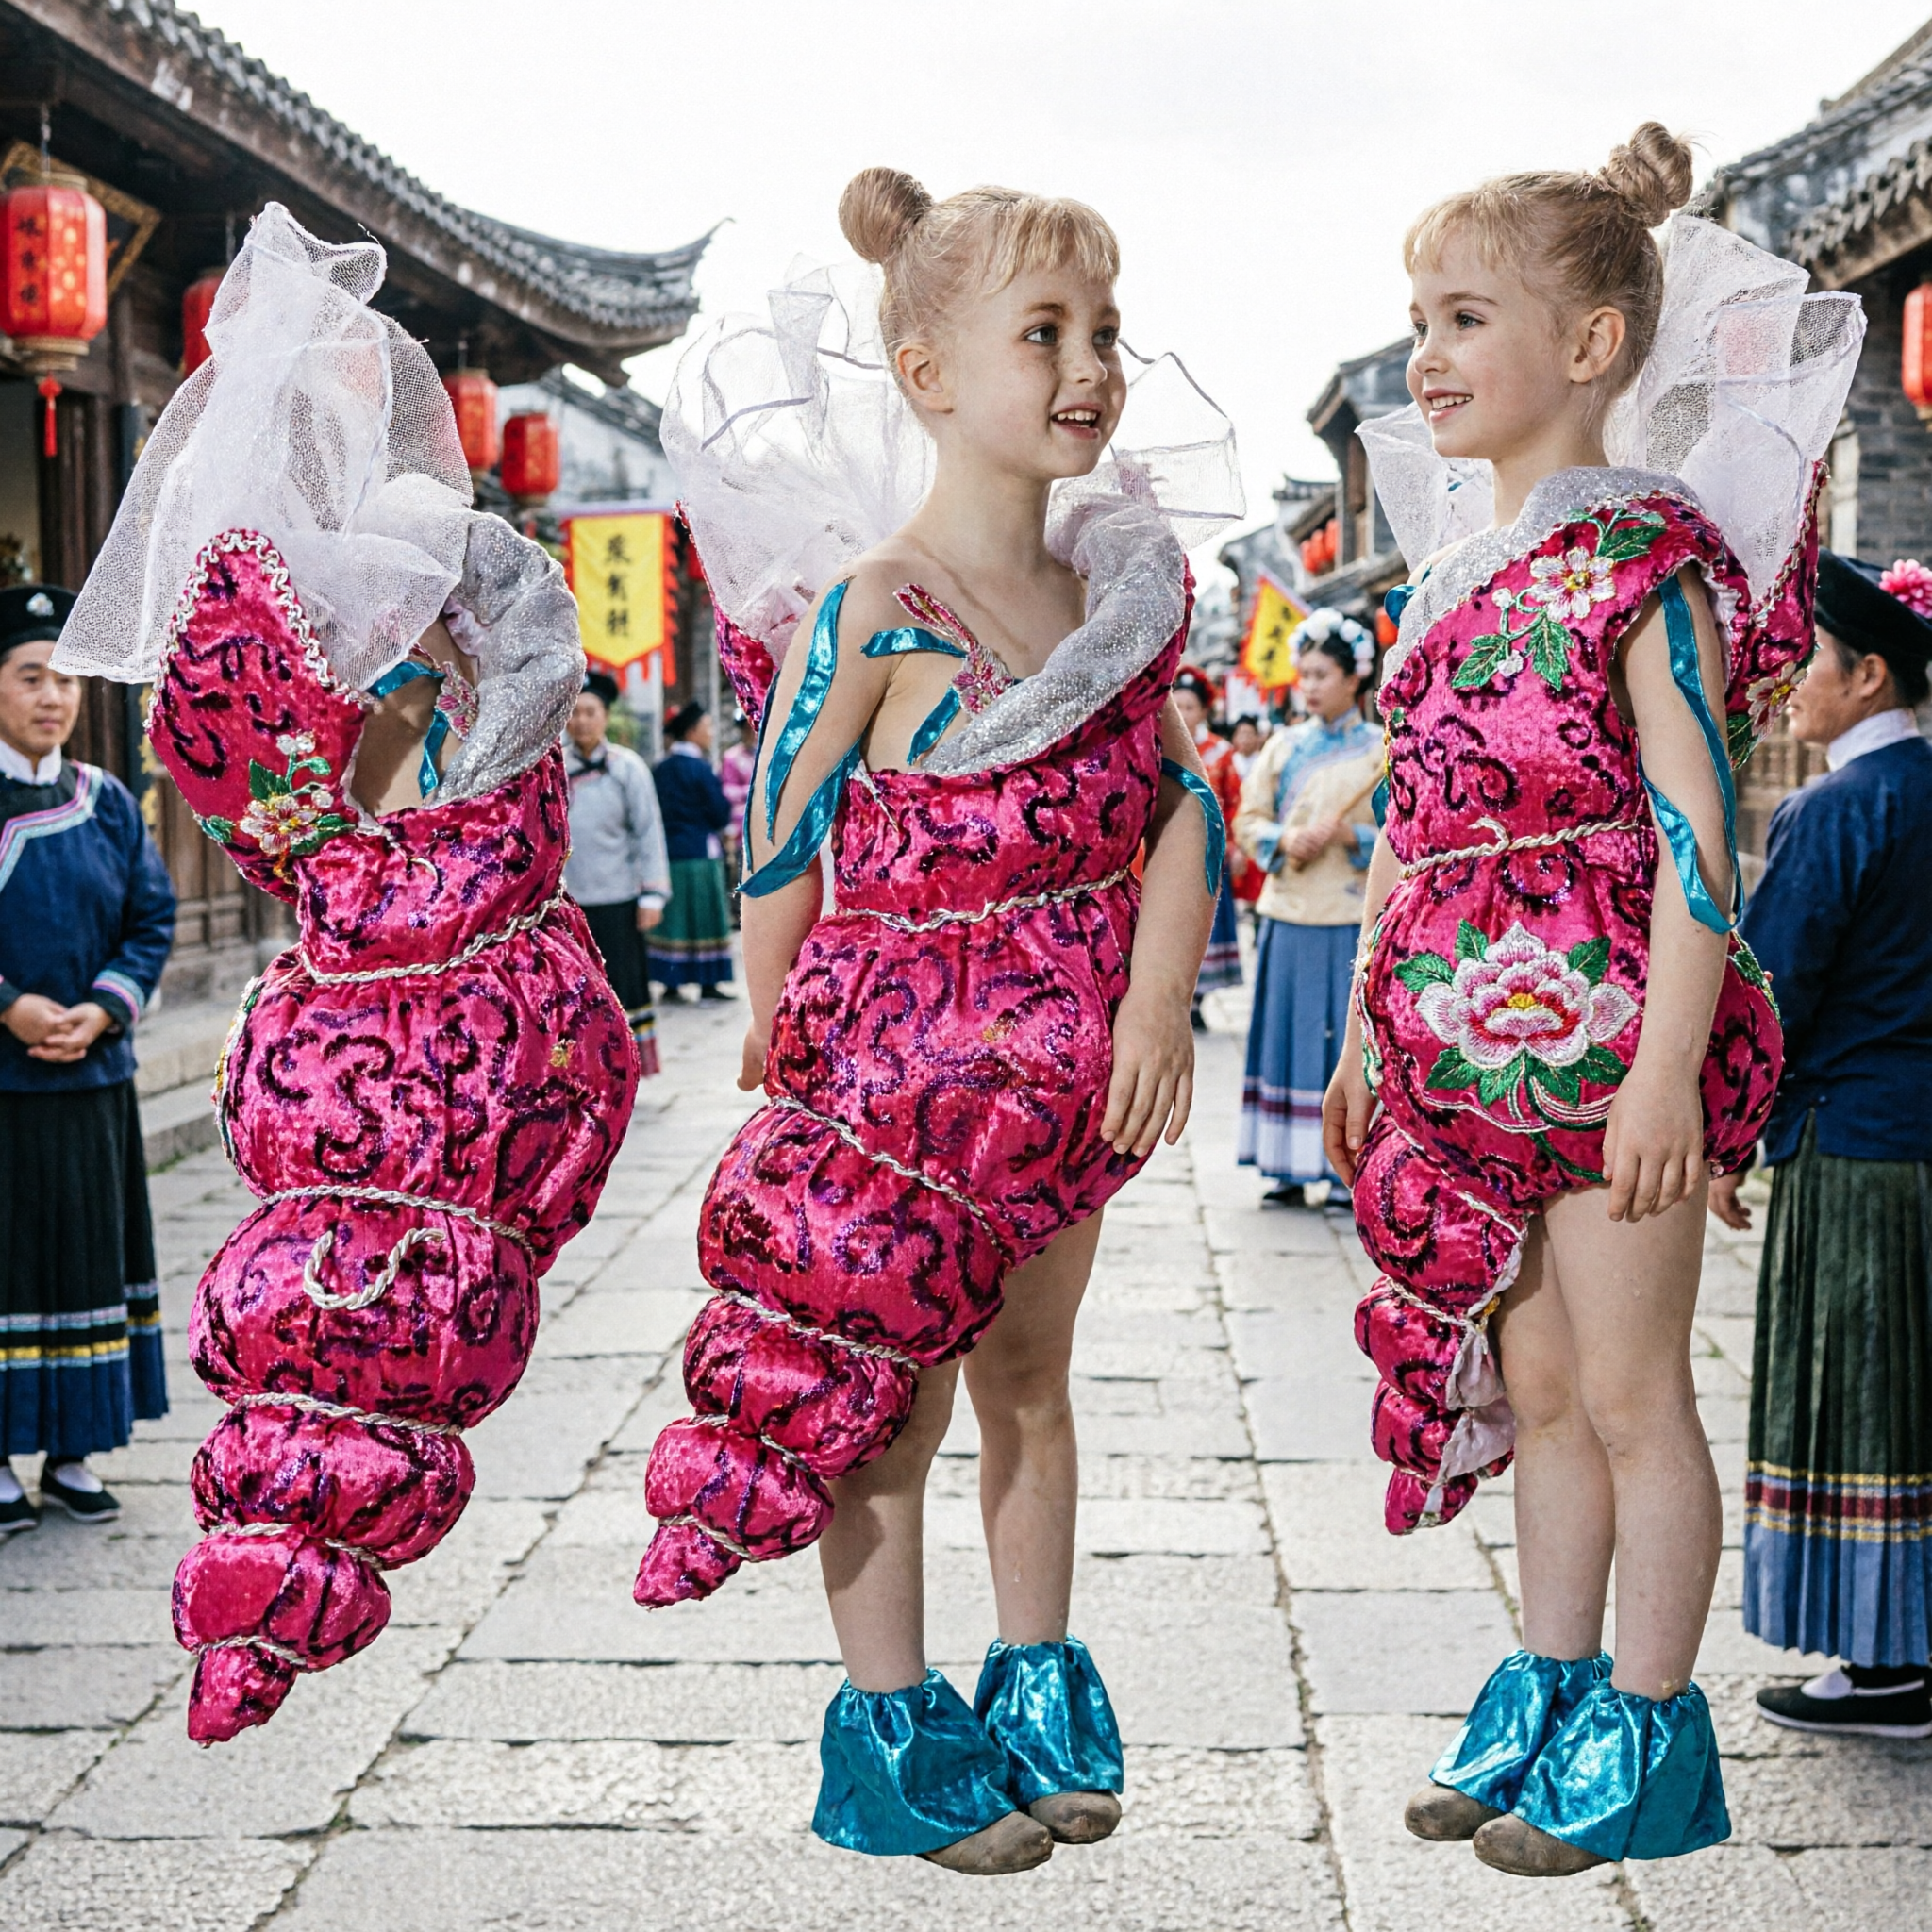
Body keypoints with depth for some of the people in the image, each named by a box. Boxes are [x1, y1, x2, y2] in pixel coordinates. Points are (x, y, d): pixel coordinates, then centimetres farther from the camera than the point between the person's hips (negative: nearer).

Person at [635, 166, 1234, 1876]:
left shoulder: (1122, 581, 2)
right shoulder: (868, 611, -16)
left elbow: (1183, 801, -1)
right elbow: (782, 849, -10)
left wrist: (1160, 997, -14)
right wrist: (784, 1045, -2)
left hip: (1071, 1063, 5)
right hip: (902, 1056, -5)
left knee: (1029, 1373, 17)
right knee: (889, 1391, 5)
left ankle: (1039, 1703, 31)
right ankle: (896, 1734, 19)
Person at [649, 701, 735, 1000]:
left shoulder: (661, 768, 6)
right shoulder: (700, 769, -13)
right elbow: (722, 815, -10)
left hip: (668, 852, 6)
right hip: (700, 853, -6)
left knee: (672, 919, 9)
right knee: (704, 918, 2)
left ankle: (670, 983, 11)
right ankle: (707, 983, 5)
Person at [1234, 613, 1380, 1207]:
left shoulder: (1382, 750, 2)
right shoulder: (1283, 746, 12)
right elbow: (1249, 819, 10)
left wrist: (1350, 835, -17)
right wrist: (1283, 839, -10)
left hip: (1354, 919, -3)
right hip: (1288, 913, 3)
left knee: (1349, 1041, -4)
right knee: (1288, 1036, 4)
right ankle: (1292, 1168, 10)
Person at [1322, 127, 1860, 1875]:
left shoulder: (1647, 552, -10)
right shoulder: (1458, 564, 13)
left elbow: (1693, 824, -15)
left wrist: (1666, 1068, -21)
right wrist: (1367, 1029, 17)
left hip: (1605, 1031, -7)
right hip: (1473, 1049, 7)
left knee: (1630, 1389, 1)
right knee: (1537, 1384, 14)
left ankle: (1645, 1730, 12)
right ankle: (1548, 1695, 25)